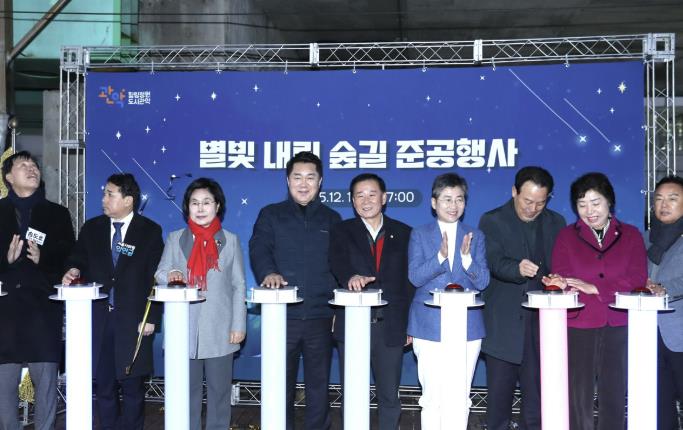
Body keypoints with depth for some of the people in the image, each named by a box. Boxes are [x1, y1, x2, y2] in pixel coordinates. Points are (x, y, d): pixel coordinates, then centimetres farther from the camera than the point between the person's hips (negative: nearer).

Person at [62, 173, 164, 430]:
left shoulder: (150, 231, 0)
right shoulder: (91, 228, 9)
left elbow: (155, 277, -2)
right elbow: (78, 261, 11)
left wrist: (151, 318, -6)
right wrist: (73, 272, -13)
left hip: (133, 321, -3)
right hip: (98, 319, 3)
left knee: (132, 386, 5)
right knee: (103, 384, 8)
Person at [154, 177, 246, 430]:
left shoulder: (230, 240, 7)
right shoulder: (176, 239, 9)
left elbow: (239, 286, 4)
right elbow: (160, 274, 5)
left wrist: (239, 325, -3)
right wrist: (170, 274, -19)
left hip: (219, 332, 0)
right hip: (185, 331, 1)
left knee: (219, 390, 5)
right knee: (187, 391, 5)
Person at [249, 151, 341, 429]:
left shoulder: (331, 219, 14)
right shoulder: (271, 215, 9)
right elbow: (259, 249, -5)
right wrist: (268, 273, -25)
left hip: (320, 315, 1)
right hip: (282, 314, -1)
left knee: (319, 383, 7)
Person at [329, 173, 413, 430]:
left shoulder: (403, 233, 7)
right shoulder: (341, 232, 4)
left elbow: (411, 280, 5)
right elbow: (338, 263, -16)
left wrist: (411, 323, 1)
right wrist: (351, 277, -38)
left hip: (391, 328, 1)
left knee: (389, 396, 10)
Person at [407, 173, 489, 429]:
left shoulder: (475, 236, 9)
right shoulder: (419, 235, 6)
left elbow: (482, 281, 1)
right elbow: (415, 277, -6)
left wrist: (467, 257, -17)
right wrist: (440, 256, -21)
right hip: (429, 328, -2)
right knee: (433, 397, -2)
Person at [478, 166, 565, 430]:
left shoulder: (555, 223, 12)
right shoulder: (492, 221, 0)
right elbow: (494, 262, -15)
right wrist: (518, 268, -35)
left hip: (541, 322, 3)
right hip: (503, 325, -2)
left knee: (537, 394, 5)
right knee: (499, 393, 4)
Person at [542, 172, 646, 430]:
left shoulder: (630, 235, 8)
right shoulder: (567, 236, 8)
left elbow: (637, 280, -5)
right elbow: (561, 277, -2)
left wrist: (594, 288, -17)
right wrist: (559, 284, -27)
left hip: (618, 328, 1)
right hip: (578, 327, 0)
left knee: (614, 395, 6)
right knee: (578, 395, 0)